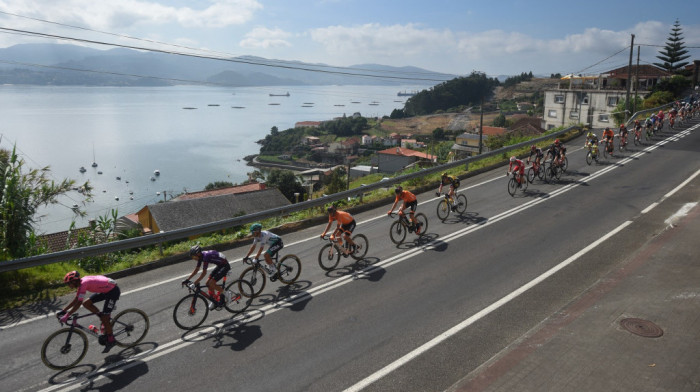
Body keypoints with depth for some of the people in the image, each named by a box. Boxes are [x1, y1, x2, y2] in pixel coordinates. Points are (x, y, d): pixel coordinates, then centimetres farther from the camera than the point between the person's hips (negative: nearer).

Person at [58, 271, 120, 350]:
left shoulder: (83, 284, -23)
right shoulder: (81, 283, 4)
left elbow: (78, 303, -26)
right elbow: (76, 300, 12)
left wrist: (66, 316, -23)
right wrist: (63, 311, 9)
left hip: (113, 290, -9)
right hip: (106, 289, 9)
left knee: (104, 318, -5)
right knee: (86, 303, 3)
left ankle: (111, 340, 11)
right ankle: (104, 319, 13)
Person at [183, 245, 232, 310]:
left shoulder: (205, 256, -29)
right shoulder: (201, 256, -2)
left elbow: (204, 273, -30)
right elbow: (196, 270, 6)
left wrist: (195, 283, -30)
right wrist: (187, 279, 1)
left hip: (225, 266, -9)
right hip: (220, 266, 9)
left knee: (211, 283, -16)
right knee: (208, 283, 3)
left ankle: (226, 294, 3)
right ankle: (214, 302, 17)